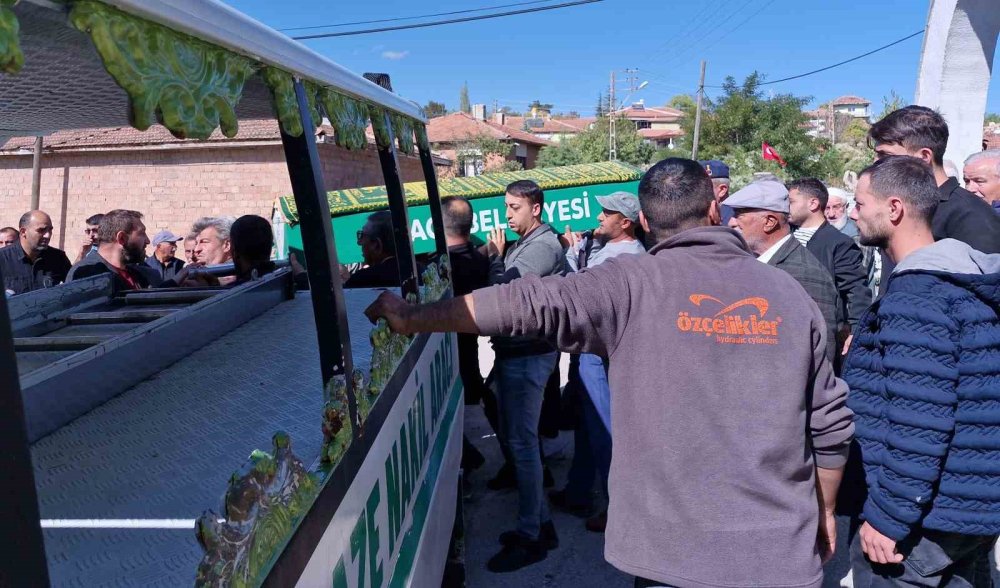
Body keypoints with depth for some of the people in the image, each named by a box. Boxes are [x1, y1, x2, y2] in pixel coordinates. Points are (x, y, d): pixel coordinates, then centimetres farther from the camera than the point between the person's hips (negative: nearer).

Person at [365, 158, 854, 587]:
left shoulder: (631, 285, -11)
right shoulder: (787, 292, 0)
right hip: (780, 548, 4)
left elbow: (525, 303, -16)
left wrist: (411, 318, -6)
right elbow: (830, 425, 3)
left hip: (671, 545, -3)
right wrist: (824, 512, 18)